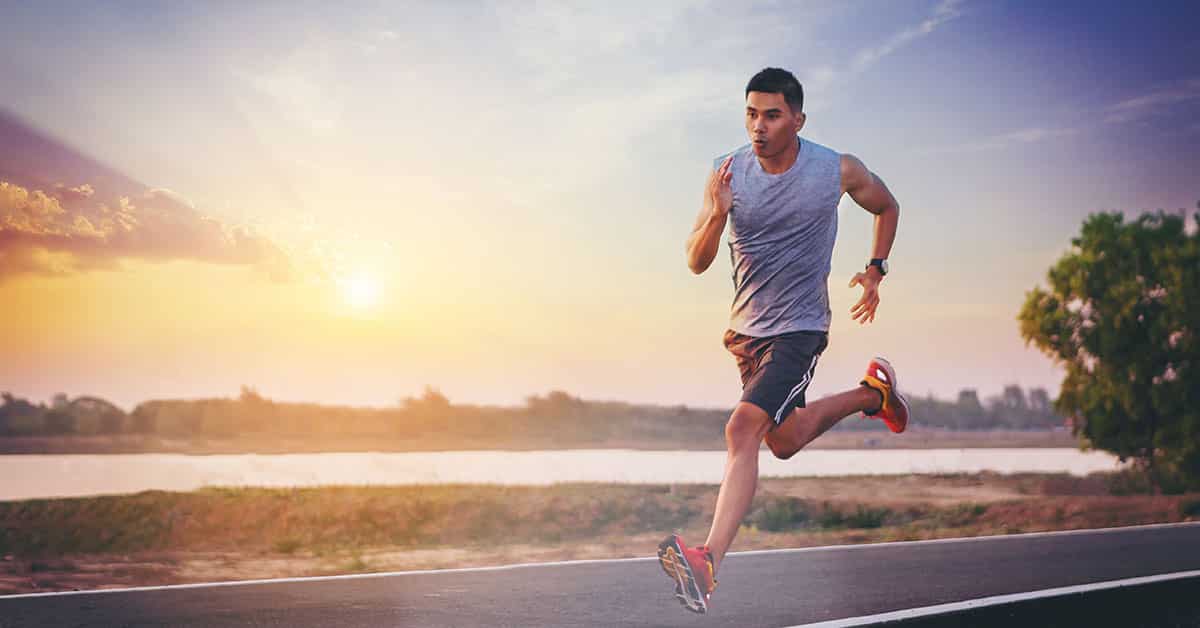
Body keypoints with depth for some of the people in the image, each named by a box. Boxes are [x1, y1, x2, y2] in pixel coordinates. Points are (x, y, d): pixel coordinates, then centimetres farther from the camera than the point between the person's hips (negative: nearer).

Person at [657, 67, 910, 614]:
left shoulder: (839, 171, -12)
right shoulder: (728, 172, -10)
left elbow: (887, 208, 12)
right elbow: (696, 263, -12)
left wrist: (876, 270, 3)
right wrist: (717, 215, -31)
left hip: (800, 328, -5)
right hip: (745, 329, 5)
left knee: (742, 430, -23)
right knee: (784, 441, 25)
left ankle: (709, 563, -22)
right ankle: (872, 395, 51)